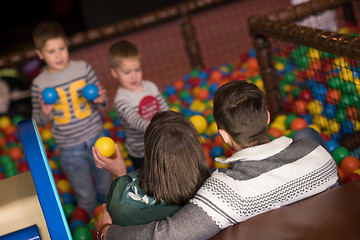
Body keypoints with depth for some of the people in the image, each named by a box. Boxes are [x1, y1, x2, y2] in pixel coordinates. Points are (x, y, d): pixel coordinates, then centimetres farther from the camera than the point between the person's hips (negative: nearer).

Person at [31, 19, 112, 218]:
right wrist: (45, 113, -24)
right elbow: (38, 121, -1)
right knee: (85, 196, 14)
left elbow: (102, 101, 3)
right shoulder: (39, 84, -12)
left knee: (106, 188, 21)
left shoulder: (83, 68, -8)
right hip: (70, 150, -2)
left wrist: (101, 99, -21)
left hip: (97, 139, 2)